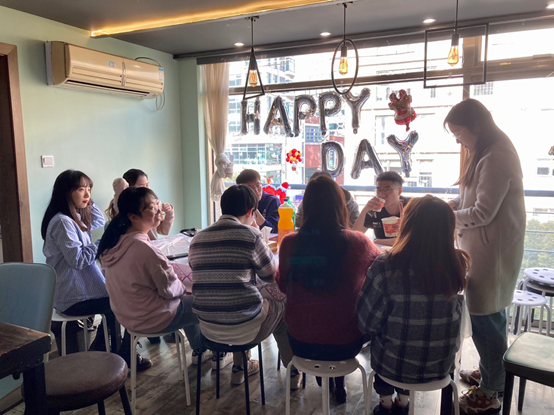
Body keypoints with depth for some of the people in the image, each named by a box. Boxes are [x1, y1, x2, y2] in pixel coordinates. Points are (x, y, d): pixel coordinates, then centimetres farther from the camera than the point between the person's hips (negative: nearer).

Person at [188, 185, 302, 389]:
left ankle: (238, 369, 42)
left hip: (207, 328, 5)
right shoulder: (250, 234, -14)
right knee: (281, 308, 25)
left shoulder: (197, 239, 2)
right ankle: (294, 373, 37)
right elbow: (271, 275, -1)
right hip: (243, 328, -5)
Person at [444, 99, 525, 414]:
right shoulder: (489, 153, 12)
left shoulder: (495, 158, -22)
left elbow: (483, 212, -22)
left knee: (485, 318, 1)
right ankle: (491, 373, 37)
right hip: (487, 249, 10)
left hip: (492, 251, -10)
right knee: (491, 314, 20)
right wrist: (450, 204, 5)